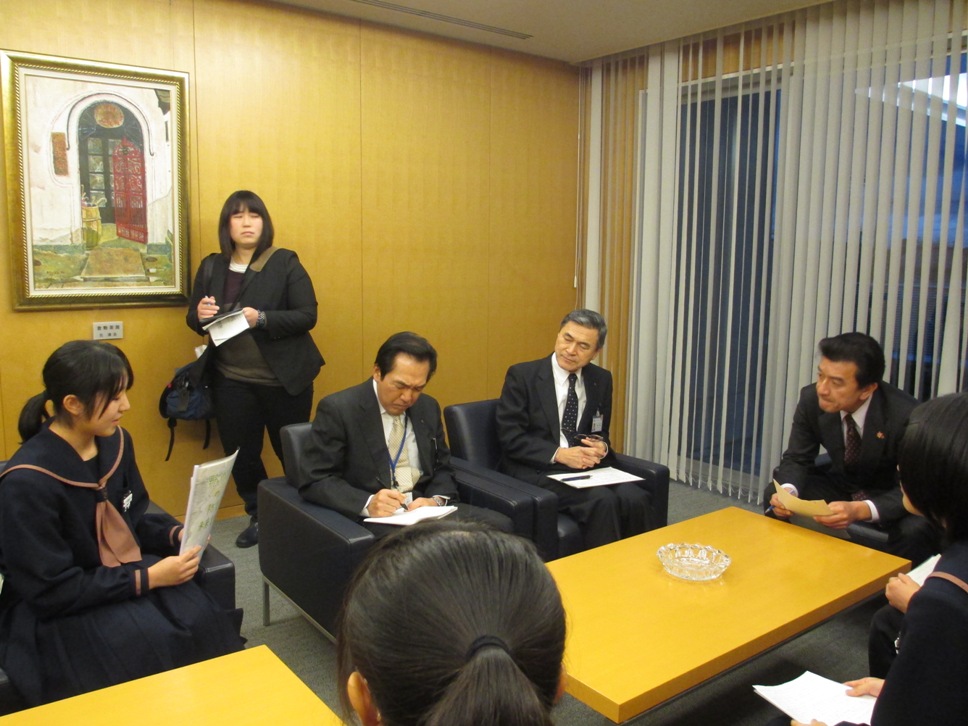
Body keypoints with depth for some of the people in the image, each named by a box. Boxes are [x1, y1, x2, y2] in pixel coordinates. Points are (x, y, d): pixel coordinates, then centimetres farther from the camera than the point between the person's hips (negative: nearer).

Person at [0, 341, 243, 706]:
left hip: (126, 571, 6)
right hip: (56, 609, -5)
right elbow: (54, 591, -21)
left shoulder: (116, 441, -2)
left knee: (204, 621, -20)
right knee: (155, 645, -27)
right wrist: (148, 578, -22)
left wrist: (175, 534, -8)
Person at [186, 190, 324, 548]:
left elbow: (307, 316, -11)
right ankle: (258, 517, 30)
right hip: (231, 381, 4)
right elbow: (193, 320, 12)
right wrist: (200, 315, -12)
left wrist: (262, 319, -25)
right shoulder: (211, 267, 7)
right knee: (240, 454, 9)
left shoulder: (285, 263, -5)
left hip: (284, 379, -3)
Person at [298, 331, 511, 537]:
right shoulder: (338, 409, -6)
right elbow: (313, 482, -8)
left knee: (498, 525, -18)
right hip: (373, 518, -6)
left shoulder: (428, 408, 11)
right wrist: (368, 504, -25)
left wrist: (436, 500, -6)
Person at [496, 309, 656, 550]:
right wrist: (559, 454, -20)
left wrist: (601, 447, -7)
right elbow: (510, 437, -10)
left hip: (588, 466, 5)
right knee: (603, 501, -29)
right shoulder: (521, 375, -5)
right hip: (537, 470, -4)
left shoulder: (601, 380, 9)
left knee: (636, 498, -24)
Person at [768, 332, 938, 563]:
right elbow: (796, 459, -9)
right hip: (843, 483, 3)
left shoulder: (905, 414, -30)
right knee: (776, 498, -19)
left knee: (916, 529, -35)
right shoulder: (811, 399, -19)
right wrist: (788, 492, -33)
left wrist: (859, 510, -47)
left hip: (893, 495, -3)